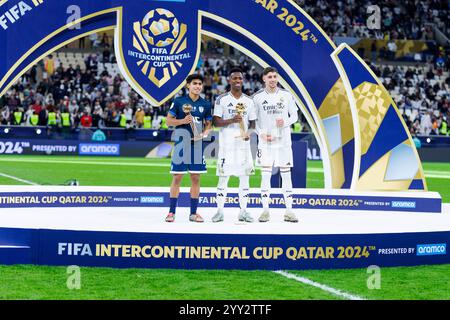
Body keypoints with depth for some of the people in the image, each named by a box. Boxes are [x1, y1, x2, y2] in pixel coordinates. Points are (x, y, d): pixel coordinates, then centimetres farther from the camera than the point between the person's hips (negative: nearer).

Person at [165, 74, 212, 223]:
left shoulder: (206, 105, 8)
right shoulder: (179, 102, -1)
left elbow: (209, 124, 15)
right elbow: (169, 121, 1)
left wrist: (204, 133, -5)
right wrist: (183, 121, -16)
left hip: (197, 144, 3)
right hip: (181, 143, -3)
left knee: (196, 178, 5)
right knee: (177, 177, -2)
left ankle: (193, 213, 12)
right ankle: (171, 212, 5)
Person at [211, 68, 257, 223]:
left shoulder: (249, 100, 11)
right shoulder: (222, 99, 1)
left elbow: (253, 122, 14)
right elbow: (216, 121, -4)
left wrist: (249, 131, -7)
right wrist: (231, 120, -21)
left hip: (243, 143, 3)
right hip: (226, 144, -3)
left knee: (245, 176, 3)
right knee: (223, 177, -2)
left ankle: (243, 211, 10)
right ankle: (220, 211, 4)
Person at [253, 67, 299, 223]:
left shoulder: (286, 95, 2)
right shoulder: (257, 97, 0)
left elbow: (294, 116, 8)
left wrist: (285, 122, -13)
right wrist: (261, 133, -12)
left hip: (284, 141, 1)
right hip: (266, 141, -1)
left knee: (286, 174, 2)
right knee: (265, 175, -2)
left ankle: (289, 210, 6)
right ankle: (265, 210, 5)